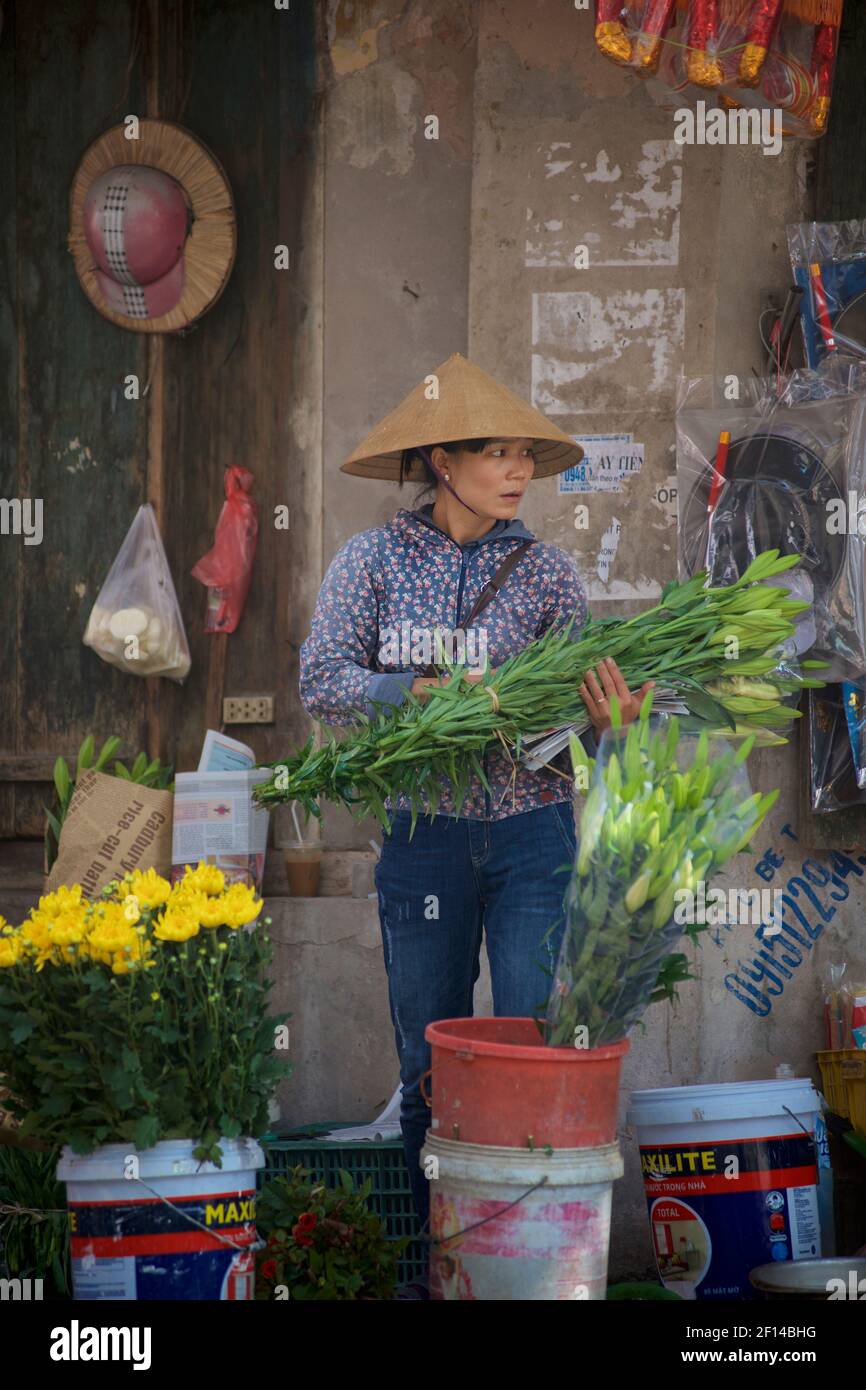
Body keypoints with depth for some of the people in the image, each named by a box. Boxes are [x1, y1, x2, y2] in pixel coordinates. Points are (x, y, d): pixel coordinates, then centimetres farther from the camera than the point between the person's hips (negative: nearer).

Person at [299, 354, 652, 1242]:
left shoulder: (545, 570, 2)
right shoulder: (374, 559, 0)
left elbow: (575, 705, 3)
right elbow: (323, 683, -5)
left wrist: (607, 718, -20)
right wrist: (427, 690, -19)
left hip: (532, 833, 0)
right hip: (423, 835, 0)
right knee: (429, 1058, 7)